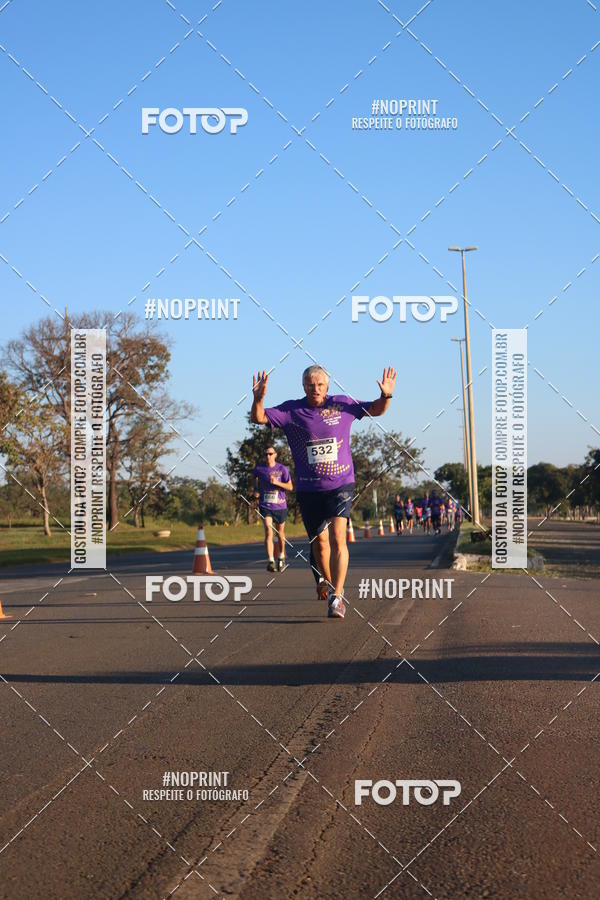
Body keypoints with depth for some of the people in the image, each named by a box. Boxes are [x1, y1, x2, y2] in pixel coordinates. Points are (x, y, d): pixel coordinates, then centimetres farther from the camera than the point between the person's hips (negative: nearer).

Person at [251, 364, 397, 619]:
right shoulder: (291, 411, -1)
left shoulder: (342, 404, 1)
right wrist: (258, 399, -26)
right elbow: (258, 418, -6)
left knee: (337, 537, -17)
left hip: (340, 484, -1)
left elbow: (376, 410, 14)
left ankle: (336, 597, -20)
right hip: (308, 489, 1)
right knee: (319, 542, 8)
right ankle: (326, 581, 35)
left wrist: (386, 395, -7)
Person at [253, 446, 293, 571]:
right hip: (265, 505, 0)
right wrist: (256, 491, 7)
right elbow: (256, 480, 23)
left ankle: (282, 557, 38)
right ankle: (271, 561, -20)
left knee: (280, 532, 16)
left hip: (280, 506, 0)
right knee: (268, 532, -16)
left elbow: (290, 487, -5)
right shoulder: (259, 469, 1)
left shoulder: (282, 469, -4)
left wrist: (277, 482, -19)